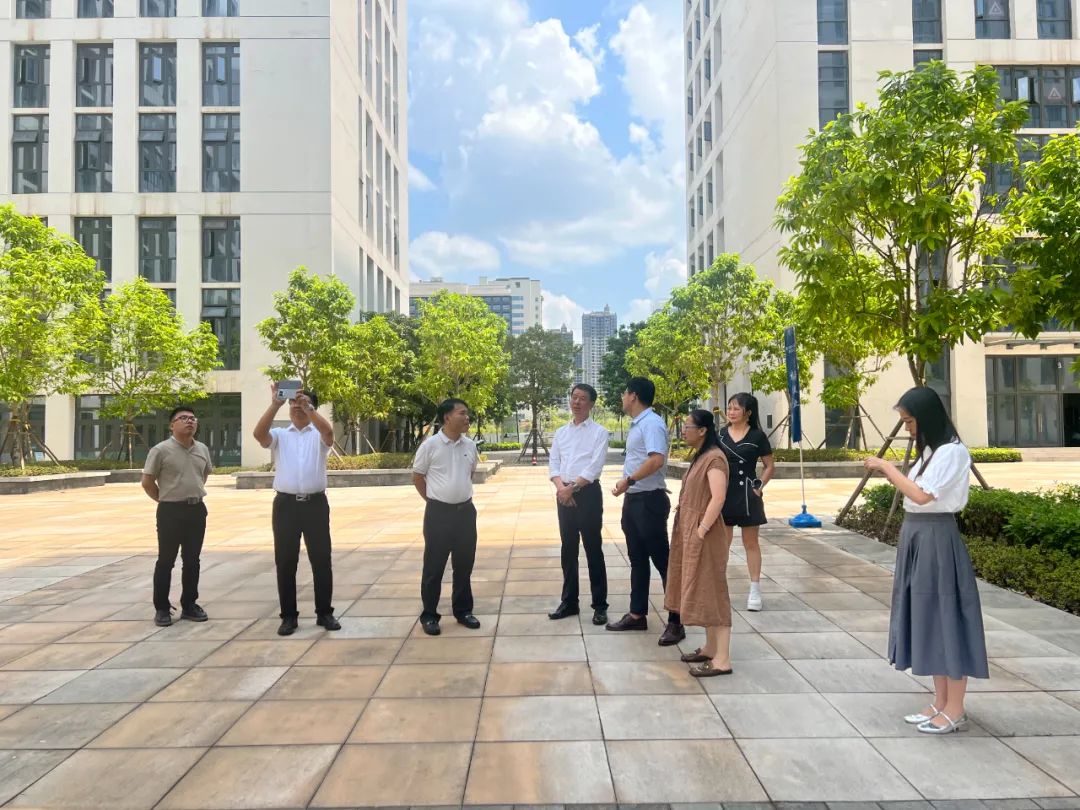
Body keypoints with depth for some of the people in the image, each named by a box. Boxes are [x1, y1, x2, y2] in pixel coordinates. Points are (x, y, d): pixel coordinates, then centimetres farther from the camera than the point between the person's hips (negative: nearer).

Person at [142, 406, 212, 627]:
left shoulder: (202, 449, 6)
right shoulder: (161, 450, -10)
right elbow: (147, 482, -6)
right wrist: (165, 500, 0)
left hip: (197, 510, 5)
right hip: (171, 511, -5)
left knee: (192, 560, 11)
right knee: (166, 561, 2)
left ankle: (189, 605, 20)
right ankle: (161, 608, 12)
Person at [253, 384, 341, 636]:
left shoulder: (319, 435, 7)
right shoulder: (279, 435, 10)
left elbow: (328, 431, -18)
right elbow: (259, 433, -12)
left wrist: (308, 408, -25)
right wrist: (275, 404, -19)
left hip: (315, 503, -1)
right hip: (286, 504, 1)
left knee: (321, 560, 4)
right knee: (285, 562, 6)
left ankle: (324, 613, 16)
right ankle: (289, 616, 16)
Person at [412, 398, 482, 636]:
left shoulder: (470, 445, 4)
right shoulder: (430, 445, -10)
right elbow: (417, 477, 0)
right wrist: (435, 499, 3)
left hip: (465, 511, 5)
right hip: (438, 512, -4)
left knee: (464, 564, 12)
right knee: (434, 565, 3)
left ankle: (463, 610, 26)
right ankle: (429, 615, 15)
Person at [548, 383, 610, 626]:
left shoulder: (599, 432, -3)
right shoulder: (561, 432, 13)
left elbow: (595, 466, -12)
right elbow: (553, 464, 8)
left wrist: (572, 488, -16)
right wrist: (561, 487, -10)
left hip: (588, 493, -5)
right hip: (564, 495, 5)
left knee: (593, 550, 0)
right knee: (568, 550, 11)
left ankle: (600, 605, 9)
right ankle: (569, 602, 22)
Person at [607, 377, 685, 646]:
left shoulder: (651, 423, -16)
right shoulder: (636, 425, 14)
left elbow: (657, 460, -29)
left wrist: (628, 480, -23)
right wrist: (626, 485, 15)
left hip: (649, 500, -10)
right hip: (633, 500, 10)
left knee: (662, 560, -2)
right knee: (637, 560, 16)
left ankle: (676, 621, 7)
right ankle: (637, 614, 26)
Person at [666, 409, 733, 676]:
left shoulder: (714, 458, -17)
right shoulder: (700, 456, 13)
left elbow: (718, 498, -26)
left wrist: (701, 531, -24)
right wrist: (691, 531, 13)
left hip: (704, 536, -10)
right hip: (691, 533, 10)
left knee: (711, 592, -5)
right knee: (702, 591, 15)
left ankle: (722, 660, 2)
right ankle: (711, 648, 25)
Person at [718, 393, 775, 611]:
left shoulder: (757, 436, -4)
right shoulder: (720, 435, 4)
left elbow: (770, 466, 2)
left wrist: (760, 487, -7)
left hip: (746, 495, -3)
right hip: (723, 494, 3)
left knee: (751, 542, 6)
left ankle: (755, 590, 13)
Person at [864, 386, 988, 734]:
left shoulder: (952, 452, -15)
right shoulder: (930, 451, 13)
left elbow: (922, 496, -23)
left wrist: (887, 466, -15)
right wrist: (889, 474, -1)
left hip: (937, 539, -10)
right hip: (917, 537, 10)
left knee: (946, 618, 0)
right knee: (928, 620, 13)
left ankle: (955, 710, 11)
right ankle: (940, 703, 24)